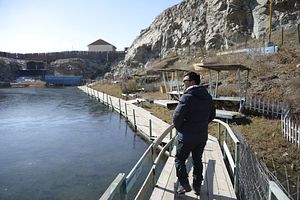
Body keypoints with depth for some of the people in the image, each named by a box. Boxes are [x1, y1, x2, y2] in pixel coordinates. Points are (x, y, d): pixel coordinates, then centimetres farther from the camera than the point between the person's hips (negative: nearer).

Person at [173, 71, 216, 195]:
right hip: (202, 136, 7)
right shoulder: (208, 97, 4)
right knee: (198, 161, 20)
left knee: (180, 160, 12)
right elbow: (212, 115, 14)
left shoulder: (187, 97, -20)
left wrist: (179, 128, -3)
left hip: (187, 137, -7)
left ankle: (184, 184, 10)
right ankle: (197, 186, 31)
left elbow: (177, 117, -21)